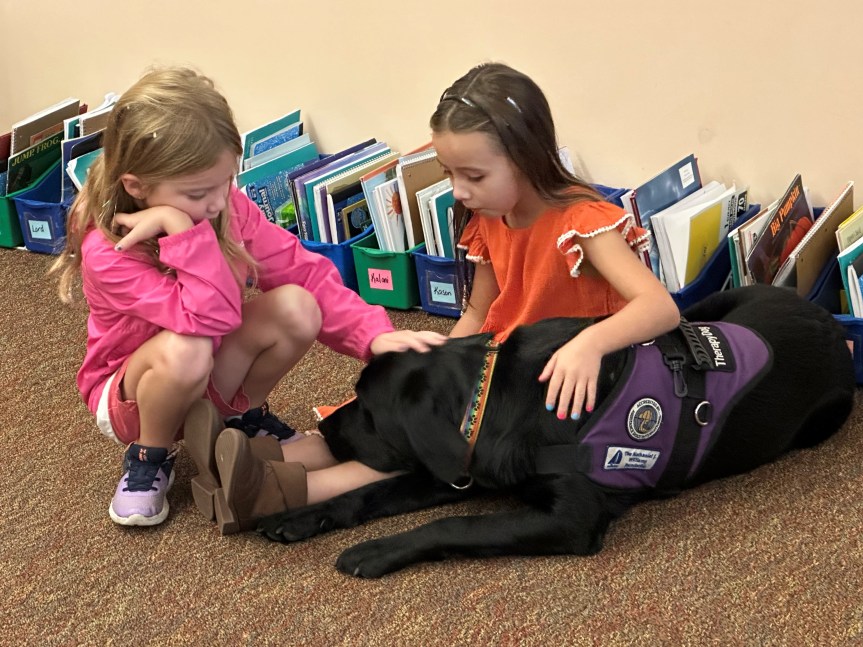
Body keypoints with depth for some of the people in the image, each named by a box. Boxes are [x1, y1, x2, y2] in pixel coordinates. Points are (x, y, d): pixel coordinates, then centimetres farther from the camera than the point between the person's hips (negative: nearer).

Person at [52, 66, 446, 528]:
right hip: (132, 393, -4)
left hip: (215, 377, 5)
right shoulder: (107, 252, -30)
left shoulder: (227, 206, -15)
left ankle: (245, 416, 4)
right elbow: (211, 318, -40)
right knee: (184, 350, -40)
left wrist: (372, 333, -25)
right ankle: (149, 456, -8)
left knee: (296, 307, -23)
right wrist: (184, 229, -43)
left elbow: (303, 271, -14)